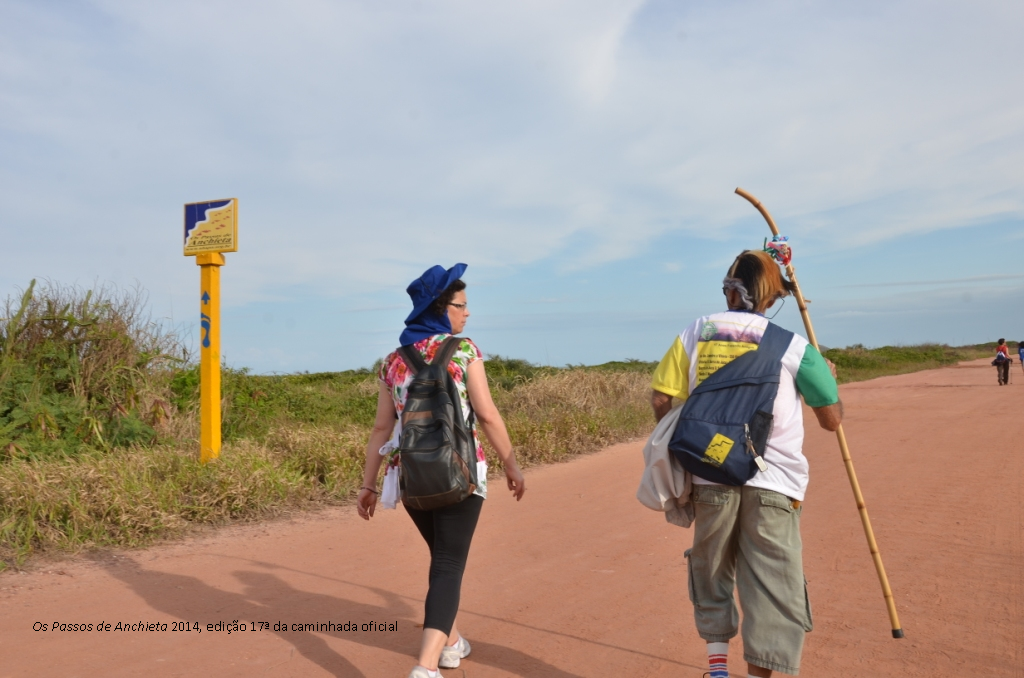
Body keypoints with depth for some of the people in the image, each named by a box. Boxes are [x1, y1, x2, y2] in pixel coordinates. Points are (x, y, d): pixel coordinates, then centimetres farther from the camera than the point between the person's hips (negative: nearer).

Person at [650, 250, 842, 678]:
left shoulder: (694, 333, 4)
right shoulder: (792, 345, 0)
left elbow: (661, 398, 0)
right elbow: (832, 419, 3)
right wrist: (828, 377, 22)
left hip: (710, 477, 3)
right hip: (772, 482, -2)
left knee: (712, 572, 20)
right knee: (771, 585, 5)